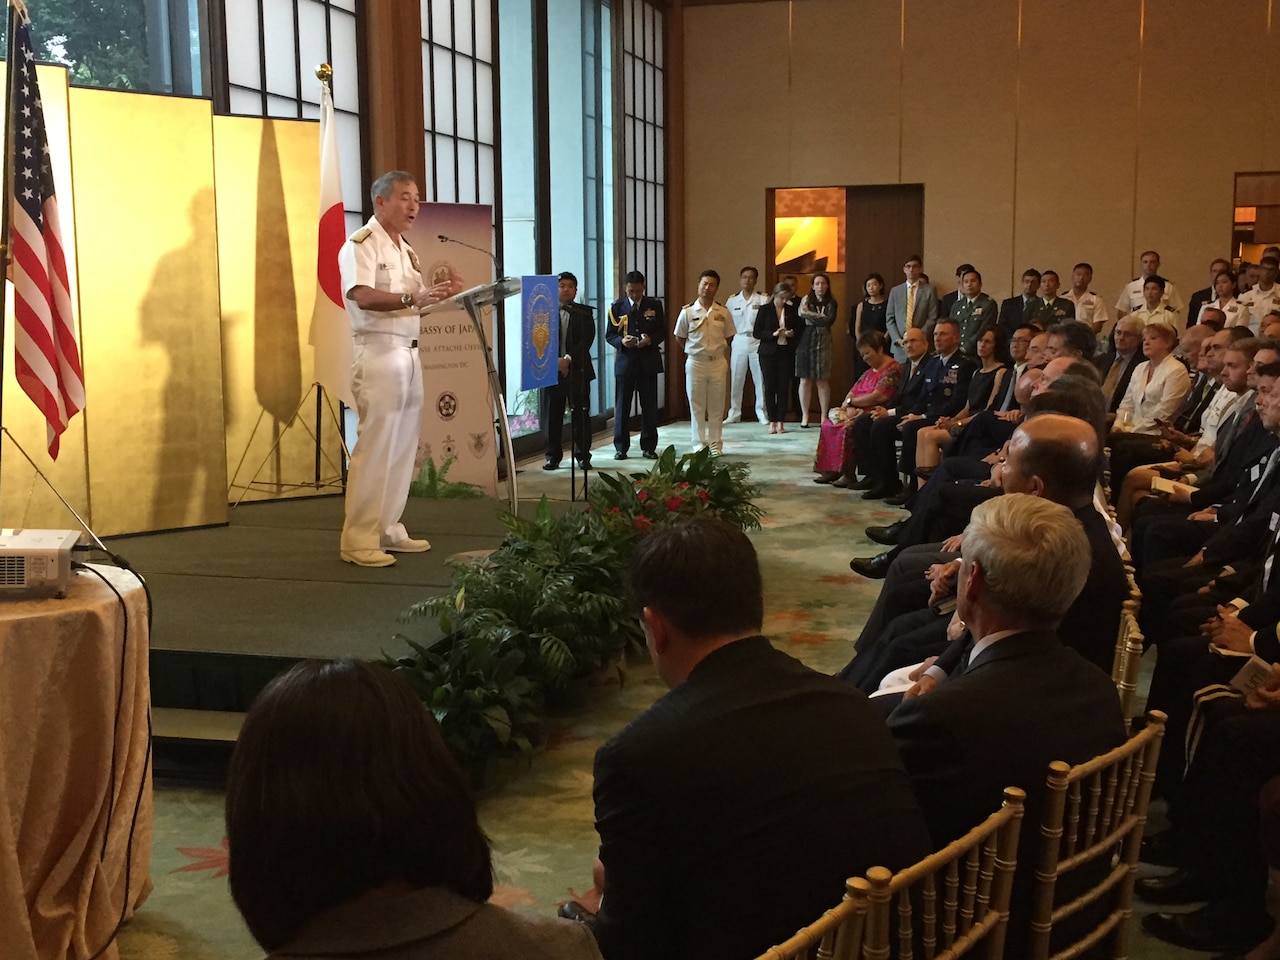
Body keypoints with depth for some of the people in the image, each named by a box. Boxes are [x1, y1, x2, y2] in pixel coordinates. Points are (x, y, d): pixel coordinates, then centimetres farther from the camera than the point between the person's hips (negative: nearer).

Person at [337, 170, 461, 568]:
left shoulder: (405, 250, 18)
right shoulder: (360, 244, -8)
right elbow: (364, 297, -23)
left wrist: (440, 293, 1)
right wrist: (412, 298, -34)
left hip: (409, 353, 9)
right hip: (378, 352, -9)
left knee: (403, 447, 9)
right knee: (374, 447, -10)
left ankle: (388, 530, 16)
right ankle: (358, 541, -7)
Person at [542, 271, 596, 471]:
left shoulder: (584, 312, 6)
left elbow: (587, 340, -3)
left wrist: (568, 359, -14)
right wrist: (554, 361, -13)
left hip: (577, 370, 0)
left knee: (581, 415, 2)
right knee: (552, 415, 3)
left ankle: (583, 455, 9)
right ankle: (553, 456, 11)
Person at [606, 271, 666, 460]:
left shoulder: (655, 305, 6)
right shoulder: (617, 307, 4)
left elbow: (663, 332, 6)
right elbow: (609, 335, 5)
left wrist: (650, 339, -14)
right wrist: (622, 341, -16)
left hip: (649, 361, 1)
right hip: (625, 361, -1)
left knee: (649, 406, 4)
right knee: (622, 406, 1)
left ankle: (648, 447, 13)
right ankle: (621, 447, 10)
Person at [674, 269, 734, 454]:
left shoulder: (723, 313, 0)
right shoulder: (687, 312, -3)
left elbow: (728, 337, 12)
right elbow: (680, 338, 8)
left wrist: (717, 350, 7)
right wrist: (692, 351, 5)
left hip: (718, 363, 1)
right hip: (695, 363, -1)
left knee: (716, 406, 5)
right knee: (696, 405, 3)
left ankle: (715, 444, 13)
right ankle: (699, 444, 11)